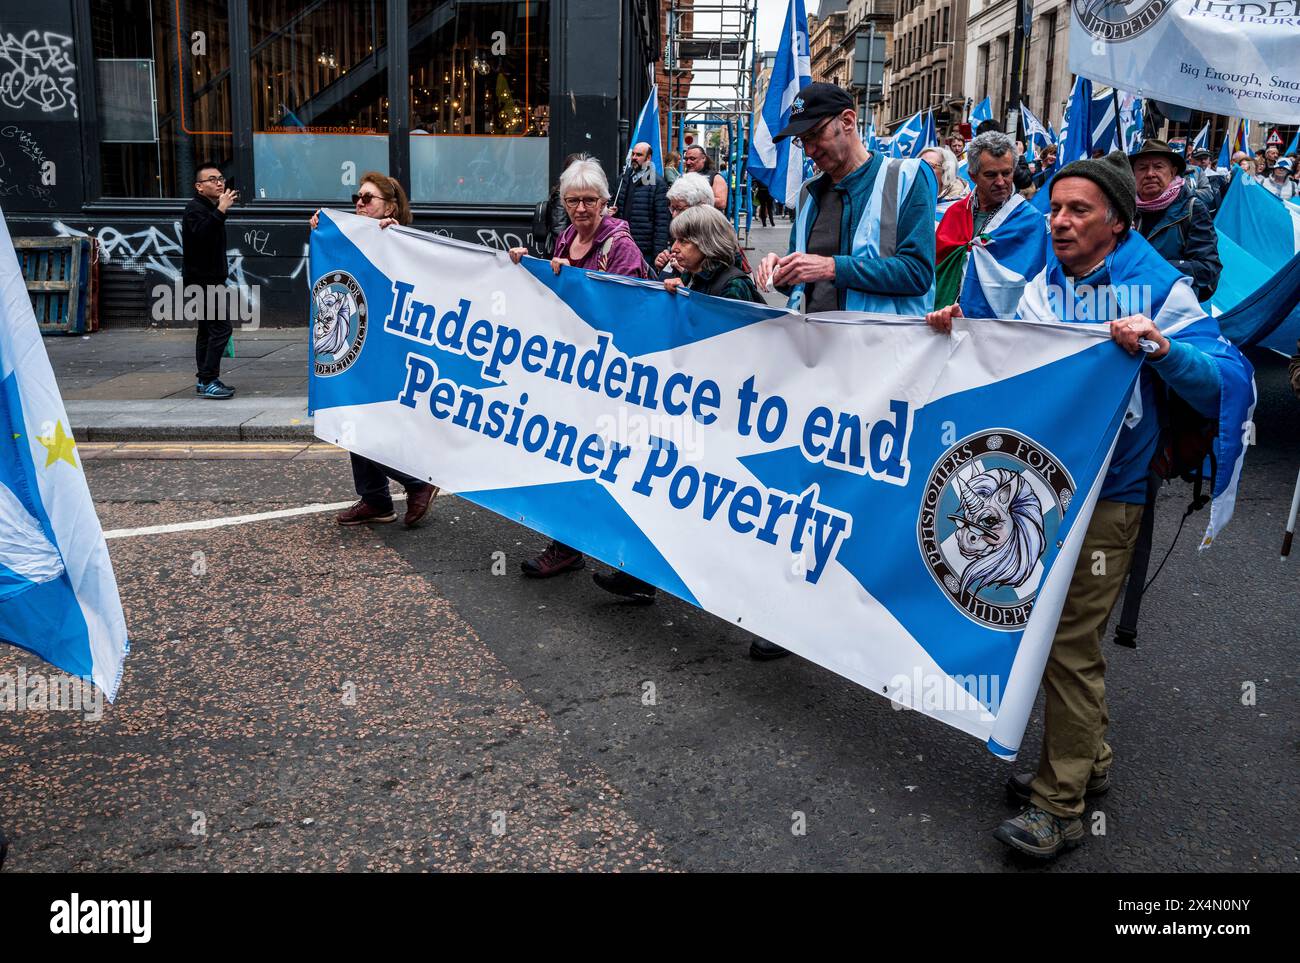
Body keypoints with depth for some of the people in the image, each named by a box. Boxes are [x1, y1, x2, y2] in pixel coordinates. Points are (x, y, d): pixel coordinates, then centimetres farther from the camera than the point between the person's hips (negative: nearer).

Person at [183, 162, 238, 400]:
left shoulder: (210, 208, 18)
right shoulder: (195, 209, -13)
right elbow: (201, 234, -33)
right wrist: (220, 211, -37)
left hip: (210, 279, 10)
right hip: (202, 280, -10)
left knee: (207, 329, 12)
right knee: (220, 328, -15)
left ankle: (204, 380, 17)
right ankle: (208, 381, -15)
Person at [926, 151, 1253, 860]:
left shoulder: (1158, 288, -8)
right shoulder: (1040, 288, 7)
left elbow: (1227, 383, -14)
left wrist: (1159, 347, -30)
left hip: (1105, 495, -6)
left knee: (1070, 643, -4)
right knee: (1049, 629, 16)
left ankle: (1060, 805, 9)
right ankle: (1087, 760, 35)